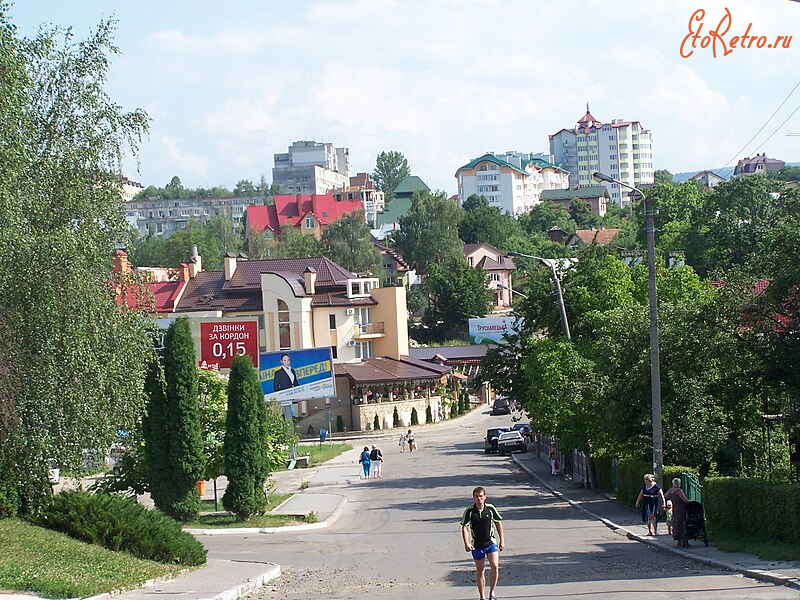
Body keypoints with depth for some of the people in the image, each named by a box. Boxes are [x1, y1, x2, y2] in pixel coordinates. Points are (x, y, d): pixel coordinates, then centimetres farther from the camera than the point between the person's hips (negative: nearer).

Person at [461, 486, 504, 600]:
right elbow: (464, 527, -7)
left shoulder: (490, 508, -3)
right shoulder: (469, 511, -7)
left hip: (491, 542, 0)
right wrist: (466, 543, -19)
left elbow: (498, 523, 9)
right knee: (479, 571, 7)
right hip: (477, 545, 0)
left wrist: (501, 540, 10)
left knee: (495, 566, -16)